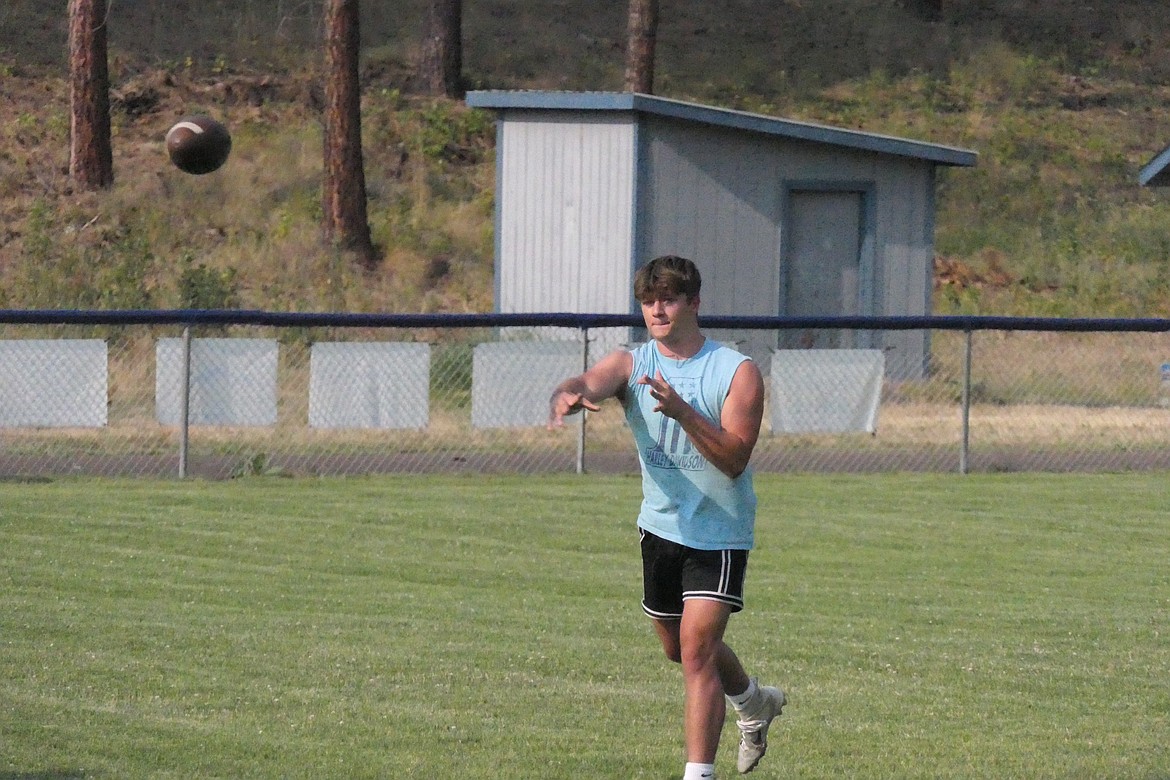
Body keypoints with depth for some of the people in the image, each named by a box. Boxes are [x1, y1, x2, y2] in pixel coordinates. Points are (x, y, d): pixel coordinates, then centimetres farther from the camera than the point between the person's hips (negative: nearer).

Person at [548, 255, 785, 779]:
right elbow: (589, 383, -27)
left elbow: (734, 459, -20)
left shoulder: (738, 372, -12)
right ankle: (755, 703, 50)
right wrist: (566, 396, -52)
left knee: (696, 649, -16)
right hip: (661, 526, 5)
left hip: (720, 533, -5)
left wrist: (682, 411, -34)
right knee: (678, 647, 21)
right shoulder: (630, 365, -4)